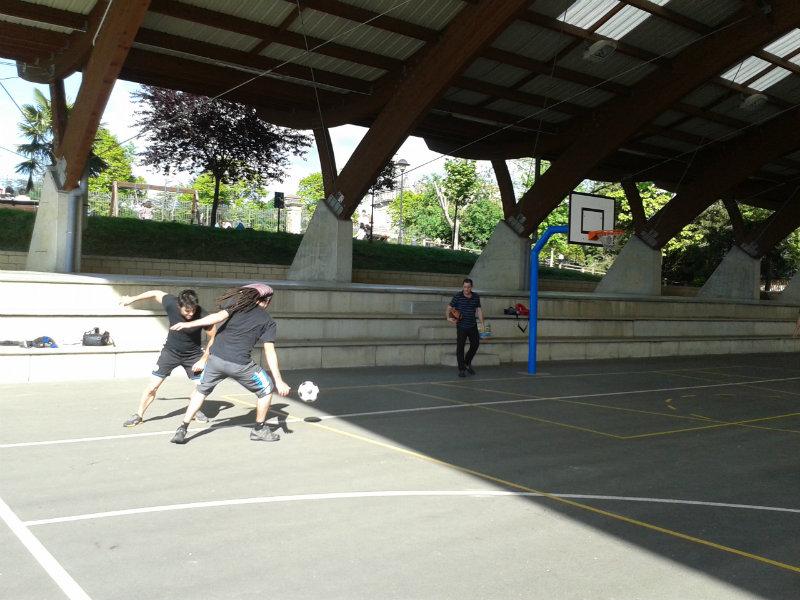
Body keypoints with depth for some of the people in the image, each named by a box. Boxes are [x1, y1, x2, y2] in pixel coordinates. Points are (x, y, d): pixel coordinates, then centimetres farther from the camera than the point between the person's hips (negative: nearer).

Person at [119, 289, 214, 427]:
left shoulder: (202, 316, -30)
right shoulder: (171, 303, -27)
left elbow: (213, 338, -16)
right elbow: (156, 293, -6)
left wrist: (203, 359, -18)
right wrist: (132, 299, 5)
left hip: (193, 355, 0)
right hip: (171, 352, 1)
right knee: (153, 386, -2)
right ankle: (138, 415, 17)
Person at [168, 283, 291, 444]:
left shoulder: (239, 304, 14)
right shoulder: (268, 322, 9)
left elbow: (219, 316, -5)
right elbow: (269, 352, 0)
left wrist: (188, 324, -5)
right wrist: (279, 381, -2)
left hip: (215, 357, 3)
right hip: (240, 364, -3)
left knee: (201, 390, 26)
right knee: (266, 390, 19)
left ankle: (182, 430, 19)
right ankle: (259, 430, 27)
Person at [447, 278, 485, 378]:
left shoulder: (476, 297, 2)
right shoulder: (457, 297, -10)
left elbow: (479, 310, 8)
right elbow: (449, 308, -6)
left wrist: (482, 323, 1)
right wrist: (448, 317, -24)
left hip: (473, 326, 4)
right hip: (461, 326, -4)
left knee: (475, 344, 12)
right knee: (460, 347, -3)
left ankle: (467, 363, 34)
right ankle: (461, 369, 6)